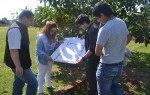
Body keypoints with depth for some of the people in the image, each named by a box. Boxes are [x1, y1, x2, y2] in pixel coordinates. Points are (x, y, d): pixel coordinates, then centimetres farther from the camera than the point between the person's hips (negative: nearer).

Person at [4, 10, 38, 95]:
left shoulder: (21, 28, 9)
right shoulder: (15, 30, -23)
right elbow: (13, 50, -27)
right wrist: (18, 66, -26)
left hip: (21, 63, 10)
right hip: (19, 64, -10)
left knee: (19, 84, 19)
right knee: (33, 83, -5)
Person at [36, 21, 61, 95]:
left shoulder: (52, 37, 0)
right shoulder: (41, 37, -23)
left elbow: (54, 47, 8)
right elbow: (38, 51, -23)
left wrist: (58, 43, -9)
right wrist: (46, 55, -34)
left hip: (50, 59, 8)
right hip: (42, 59, -8)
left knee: (48, 73, 25)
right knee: (41, 75, 4)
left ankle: (48, 85, 45)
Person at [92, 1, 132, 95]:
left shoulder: (104, 29, -27)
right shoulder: (122, 22, -3)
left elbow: (97, 52, -20)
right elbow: (127, 40, 15)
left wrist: (103, 52, 1)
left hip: (107, 67, -7)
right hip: (120, 64, 8)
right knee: (114, 84, 31)